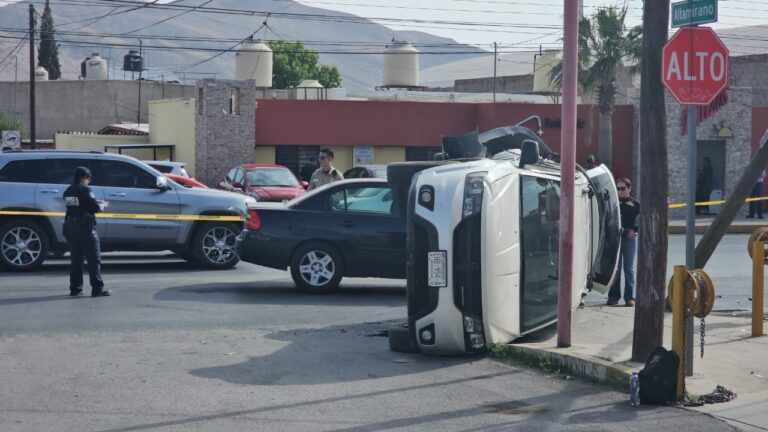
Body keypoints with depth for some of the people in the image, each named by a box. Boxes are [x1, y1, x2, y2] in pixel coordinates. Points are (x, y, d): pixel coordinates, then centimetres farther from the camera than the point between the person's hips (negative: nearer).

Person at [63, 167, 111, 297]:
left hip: (70, 227, 7)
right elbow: (95, 208, -14)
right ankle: (97, 289, -5)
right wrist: (102, 205, 8)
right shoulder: (84, 189, -11)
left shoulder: (67, 191, 11)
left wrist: (96, 202, 18)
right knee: (94, 259, -2)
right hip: (85, 227, -7)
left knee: (76, 259, 13)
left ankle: (75, 288, 13)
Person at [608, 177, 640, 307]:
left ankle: (630, 297, 5)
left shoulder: (635, 204, 2)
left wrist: (635, 230, -6)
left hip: (629, 238, 0)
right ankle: (613, 296, 7)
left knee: (629, 268, 3)